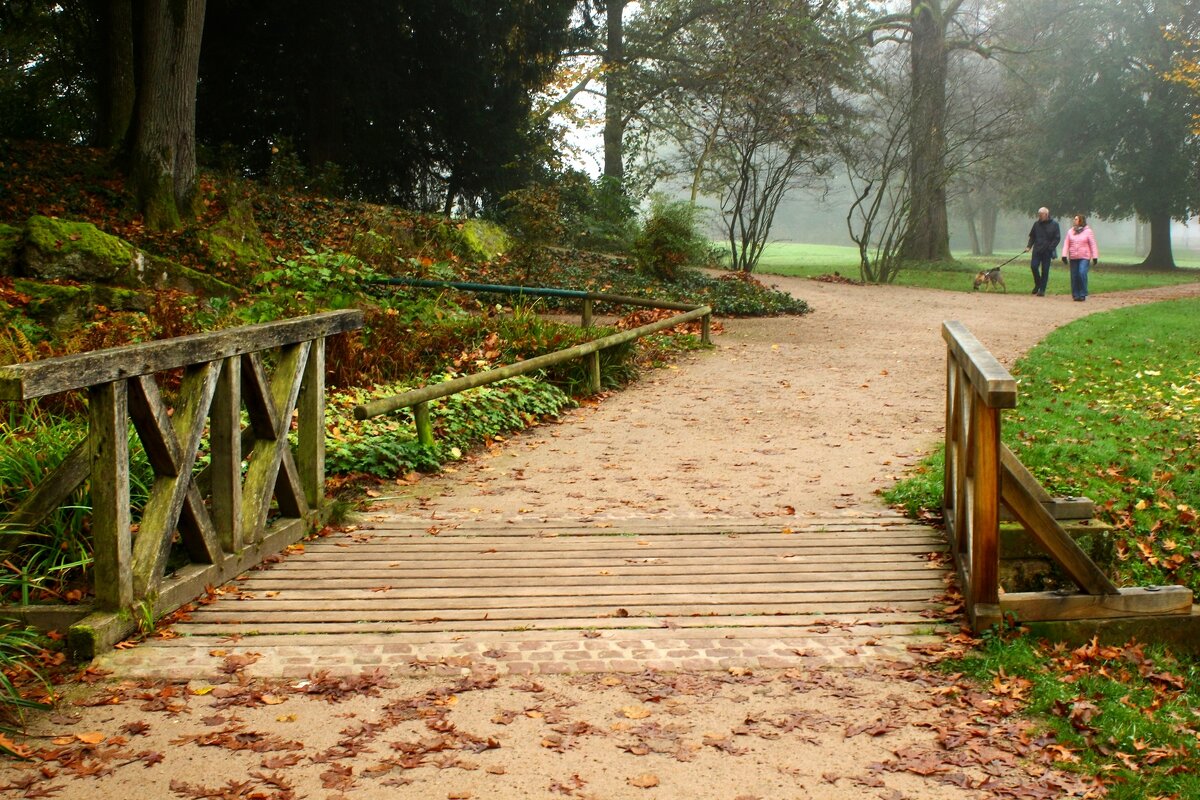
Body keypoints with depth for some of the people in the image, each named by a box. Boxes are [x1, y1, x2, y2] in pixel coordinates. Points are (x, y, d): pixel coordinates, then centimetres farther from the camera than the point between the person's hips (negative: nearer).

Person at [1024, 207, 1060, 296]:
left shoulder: (1054, 224, -1)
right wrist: (1029, 246, 3)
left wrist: (1050, 248, -13)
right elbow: (1032, 236, 18)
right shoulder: (1037, 224, 10)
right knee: (1033, 266, -9)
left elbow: (1057, 238, -2)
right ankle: (1037, 284, 15)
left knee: (1045, 270, 0)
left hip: (1047, 251, -3)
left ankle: (1042, 290, 5)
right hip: (1037, 250, 3)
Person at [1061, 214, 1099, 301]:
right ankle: (1076, 295, 12)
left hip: (1084, 258, -4)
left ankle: (1083, 294, -10)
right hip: (1073, 258, 4)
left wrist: (1095, 257, -4)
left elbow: (1093, 245, 0)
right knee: (1074, 276, 3)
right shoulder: (1070, 231, 11)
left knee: (1082, 273, -18)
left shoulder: (1088, 231, 2)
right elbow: (1066, 244, 9)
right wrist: (1064, 255, -2)